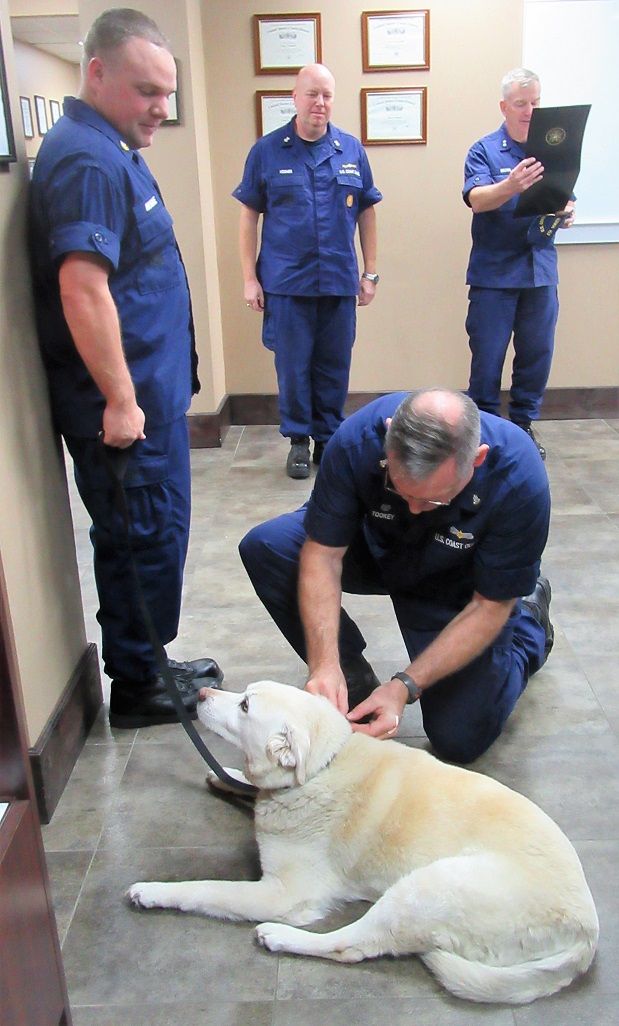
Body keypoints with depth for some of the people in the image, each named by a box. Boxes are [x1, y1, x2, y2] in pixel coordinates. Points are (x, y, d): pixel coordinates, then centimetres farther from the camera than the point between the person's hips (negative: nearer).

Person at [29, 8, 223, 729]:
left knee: (143, 536, 17)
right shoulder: (88, 161, -17)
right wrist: (120, 399, -24)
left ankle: (144, 667, 32)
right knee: (147, 539, 1)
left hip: (148, 393, 10)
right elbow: (82, 289, -27)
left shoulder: (109, 152, 16)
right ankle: (137, 690, 17)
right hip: (127, 401, -10)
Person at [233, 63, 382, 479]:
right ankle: (299, 439, 20)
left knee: (334, 365, 9)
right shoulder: (267, 151, 0)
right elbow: (249, 215, 3)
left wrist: (370, 273, 7)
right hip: (286, 282, -1)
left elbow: (367, 212, 11)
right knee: (293, 365, 4)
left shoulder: (352, 149, 5)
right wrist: (250, 278, -2)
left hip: (340, 281, 2)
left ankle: (330, 437, 24)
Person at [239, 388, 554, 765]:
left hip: (458, 584, -2)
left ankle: (529, 621, 20)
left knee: (460, 739, -9)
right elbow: (322, 552, -25)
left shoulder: (520, 479, -36)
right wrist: (325, 665, -36)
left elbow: (490, 604, -26)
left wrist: (405, 687, -33)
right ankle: (353, 681, -2)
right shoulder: (358, 439, -34)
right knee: (264, 547, -23)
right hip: (377, 547, 2)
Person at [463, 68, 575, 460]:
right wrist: (511, 186, -40)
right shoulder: (484, 151, -3)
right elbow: (476, 199, -19)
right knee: (487, 354, 0)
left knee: (537, 353, 9)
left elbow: (565, 199, 10)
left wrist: (566, 213, -15)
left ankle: (524, 423, 23)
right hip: (494, 272, -4)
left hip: (541, 270, 4)